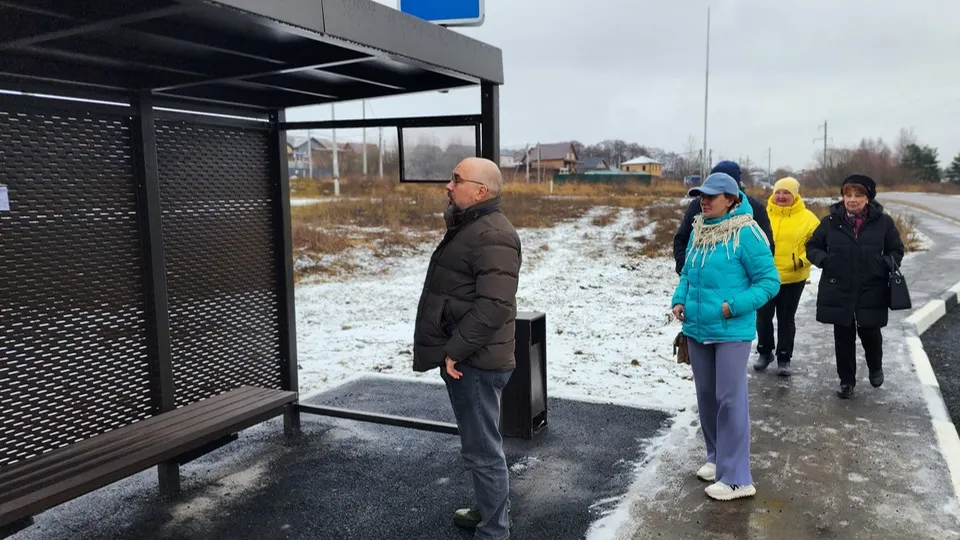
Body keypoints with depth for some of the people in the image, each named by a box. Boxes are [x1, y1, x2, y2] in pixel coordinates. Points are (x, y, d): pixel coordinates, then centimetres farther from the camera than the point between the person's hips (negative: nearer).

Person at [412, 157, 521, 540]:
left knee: (482, 450, -1)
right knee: (481, 444, 22)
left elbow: (494, 305, -28)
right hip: (464, 357, 11)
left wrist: (455, 350, -21)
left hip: (474, 362, -11)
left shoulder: (492, 236, -19)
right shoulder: (468, 227, 15)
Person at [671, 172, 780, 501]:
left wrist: (735, 306, -21)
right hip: (697, 330, 7)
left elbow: (769, 281, -13)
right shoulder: (698, 230, 7)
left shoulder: (746, 233, -14)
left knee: (730, 400, -2)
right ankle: (717, 457, 34)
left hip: (731, 332, -7)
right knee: (706, 396, 16)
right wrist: (680, 301, 2)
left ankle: (736, 478, 7)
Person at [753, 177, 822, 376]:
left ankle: (784, 358, 23)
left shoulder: (807, 218, -5)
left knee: (786, 319, 9)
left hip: (792, 278, -1)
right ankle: (764, 352, 30)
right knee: (763, 316, 11)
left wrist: (803, 260, -16)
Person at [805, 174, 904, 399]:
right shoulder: (831, 222, 0)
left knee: (869, 332, 7)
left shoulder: (883, 222, -1)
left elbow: (896, 250, 9)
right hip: (838, 290, 1)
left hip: (871, 291, 0)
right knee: (843, 336, 6)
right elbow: (812, 247, 9)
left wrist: (885, 264, -11)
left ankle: (875, 368, 39)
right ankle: (846, 380, 22)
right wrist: (824, 260, -11)